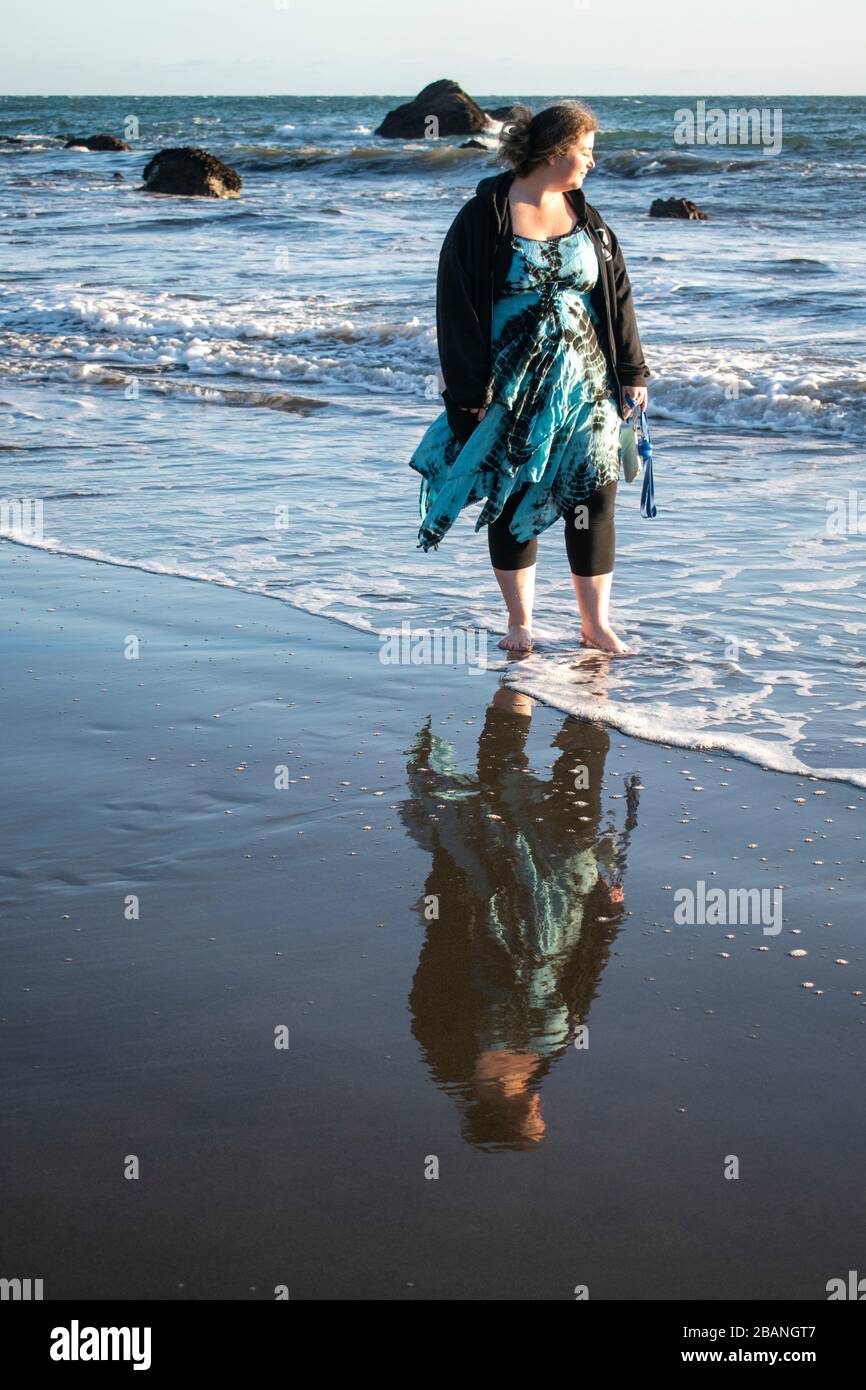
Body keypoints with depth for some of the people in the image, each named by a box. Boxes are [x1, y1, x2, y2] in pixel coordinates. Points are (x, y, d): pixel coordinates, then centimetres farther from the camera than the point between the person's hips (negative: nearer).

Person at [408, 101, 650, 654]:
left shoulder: (588, 219, 7)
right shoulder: (483, 219, -7)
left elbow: (616, 294, 12)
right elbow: (458, 307, -8)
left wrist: (631, 372, 8)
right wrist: (469, 393, -11)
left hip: (585, 385, 4)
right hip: (511, 390, -3)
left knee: (594, 498, 1)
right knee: (513, 501, 5)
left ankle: (596, 623, 11)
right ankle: (520, 623, 19)